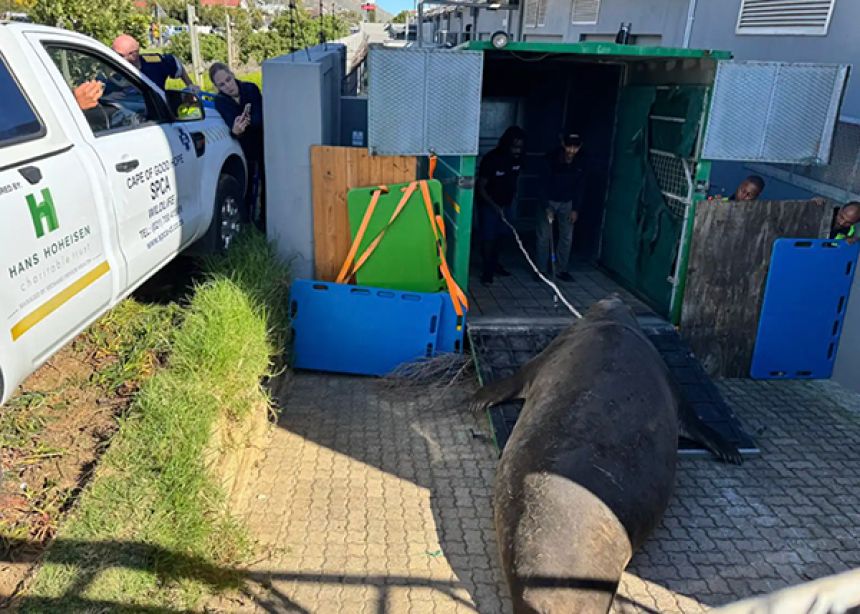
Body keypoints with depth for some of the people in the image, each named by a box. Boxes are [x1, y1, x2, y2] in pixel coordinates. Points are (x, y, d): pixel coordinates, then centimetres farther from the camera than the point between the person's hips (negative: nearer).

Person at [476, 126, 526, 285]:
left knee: (498, 236, 14)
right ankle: (487, 269, 4)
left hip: (505, 204, 6)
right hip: (488, 204, -5)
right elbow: (481, 187, -20)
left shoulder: (518, 158, -7)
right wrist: (494, 206, -25)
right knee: (488, 237, -4)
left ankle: (494, 264, 28)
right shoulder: (491, 159, -24)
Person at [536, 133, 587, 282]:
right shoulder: (551, 159, -23)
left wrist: (575, 209, -3)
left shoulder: (580, 163, -13)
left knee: (567, 237, 4)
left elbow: (579, 187, -2)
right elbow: (543, 184, -20)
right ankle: (542, 269, 10)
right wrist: (547, 207, -25)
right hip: (548, 201, -3)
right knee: (544, 236, -1)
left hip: (567, 203, 3)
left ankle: (561, 269, 16)